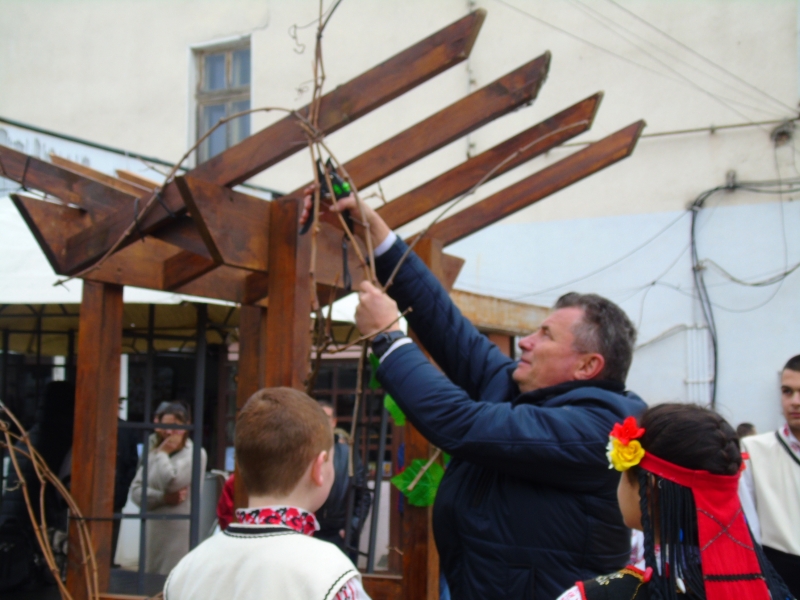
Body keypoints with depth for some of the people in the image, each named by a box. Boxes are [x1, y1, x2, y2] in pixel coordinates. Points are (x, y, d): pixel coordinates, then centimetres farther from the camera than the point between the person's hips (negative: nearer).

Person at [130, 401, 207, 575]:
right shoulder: (152, 454, 14)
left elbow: (170, 482, -17)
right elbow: (136, 491, 5)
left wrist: (163, 453, -5)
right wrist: (163, 498, -11)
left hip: (179, 533, -6)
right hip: (153, 531, 6)